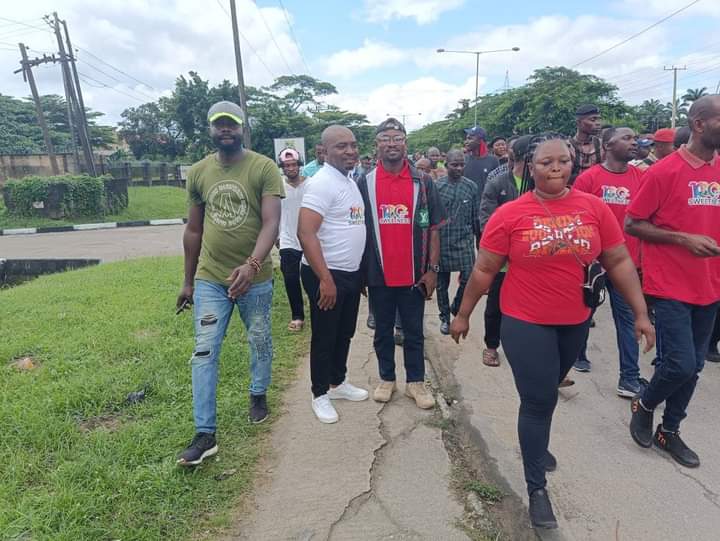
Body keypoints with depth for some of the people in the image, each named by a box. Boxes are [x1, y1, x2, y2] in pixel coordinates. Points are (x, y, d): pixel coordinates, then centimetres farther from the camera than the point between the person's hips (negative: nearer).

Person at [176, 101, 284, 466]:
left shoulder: (264, 168, -8)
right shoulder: (198, 172, 4)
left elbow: (271, 223, -17)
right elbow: (193, 230, 10)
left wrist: (251, 265, -32)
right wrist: (188, 281, 13)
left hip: (255, 277, -2)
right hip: (209, 278, 3)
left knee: (260, 342, 15)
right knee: (204, 352, 1)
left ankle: (258, 394, 42)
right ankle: (205, 433, 11)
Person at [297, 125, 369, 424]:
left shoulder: (351, 181, 11)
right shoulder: (321, 183, -17)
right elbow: (305, 233, -24)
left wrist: (360, 271, 17)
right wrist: (325, 279, -25)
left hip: (351, 273, 9)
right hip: (327, 275, -8)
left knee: (345, 334, 19)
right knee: (324, 338, 6)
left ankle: (337, 382, 37)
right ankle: (320, 394, 23)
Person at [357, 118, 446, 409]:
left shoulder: (424, 183, 1)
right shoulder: (364, 184, 1)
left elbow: (433, 228, 1)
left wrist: (432, 269, -5)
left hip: (414, 274, 0)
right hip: (379, 274, 1)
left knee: (414, 331, 11)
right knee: (383, 331, 14)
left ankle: (415, 381, 27)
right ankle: (386, 378, 31)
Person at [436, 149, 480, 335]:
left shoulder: (471, 186, 1)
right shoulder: (436, 186, -3)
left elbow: (476, 217, 5)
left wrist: (479, 239, 7)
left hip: (464, 240, 1)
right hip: (441, 241, 0)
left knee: (469, 278, -7)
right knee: (442, 282, 9)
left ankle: (456, 308, 21)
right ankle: (445, 317, 27)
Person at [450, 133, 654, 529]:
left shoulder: (594, 208, -4)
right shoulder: (509, 214, -11)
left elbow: (619, 262, 3)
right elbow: (483, 270, -6)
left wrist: (640, 312, 1)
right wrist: (463, 315, -1)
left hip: (575, 322, 4)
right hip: (526, 323, -3)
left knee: (547, 393, 24)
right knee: (538, 400, 2)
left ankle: (536, 445, 53)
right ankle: (536, 488, 21)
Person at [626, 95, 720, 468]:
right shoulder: (664, 171, -11)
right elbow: (631, 224, -10)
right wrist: (683, 238, -18)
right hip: (670, 285, -6)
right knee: (681, 364, -8)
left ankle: (669, 431, 29)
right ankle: (644, 405, 22)